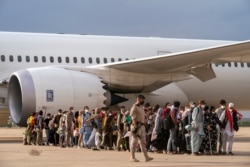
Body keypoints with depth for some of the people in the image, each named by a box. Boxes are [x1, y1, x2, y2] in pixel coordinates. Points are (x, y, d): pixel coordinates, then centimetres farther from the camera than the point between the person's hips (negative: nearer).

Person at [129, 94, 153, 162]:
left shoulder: (141, 107, 17)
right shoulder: (134, 107, -10)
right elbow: (134, 118, -17)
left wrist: (143, 125, 16)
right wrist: (135, 126, -22)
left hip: (142, 126, 9)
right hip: (137, 126, -9)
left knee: (143, 142, 7)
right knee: (134, 141, -4)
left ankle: (146, 157, 7)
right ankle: (132, 157, 1)